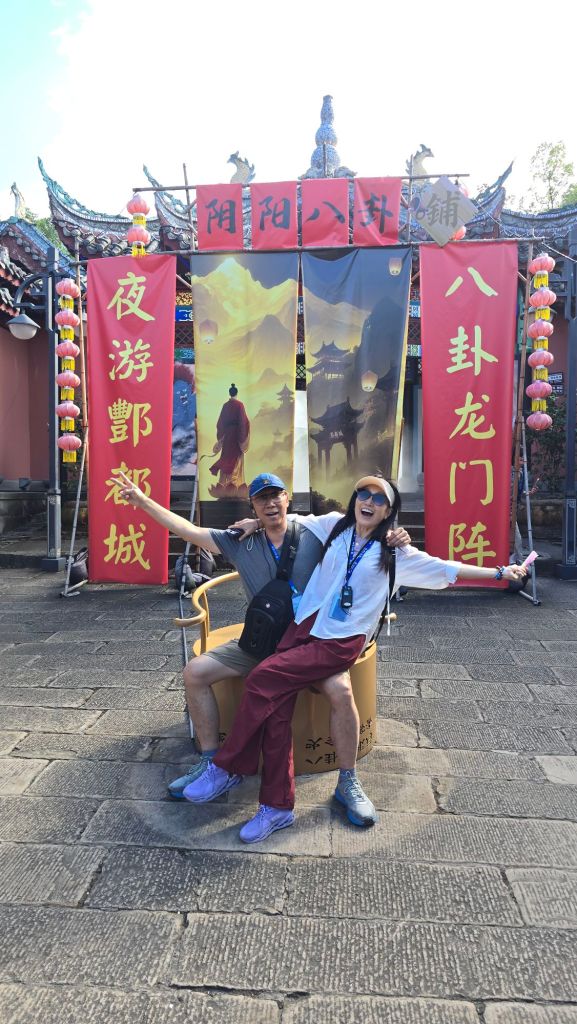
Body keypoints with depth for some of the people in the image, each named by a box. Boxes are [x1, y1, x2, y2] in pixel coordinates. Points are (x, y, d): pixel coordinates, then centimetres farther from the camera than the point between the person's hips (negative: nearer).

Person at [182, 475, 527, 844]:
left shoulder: (394, 552, 3)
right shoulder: (334, 525, 11)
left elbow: (444, 569, 2)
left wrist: (500, 572, -2)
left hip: (341, 642, -4)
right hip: (305, 626, 4)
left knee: (263, 679, -23)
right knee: (276, 708, -11)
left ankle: (228, 768, -6)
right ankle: (277, 807, 2)